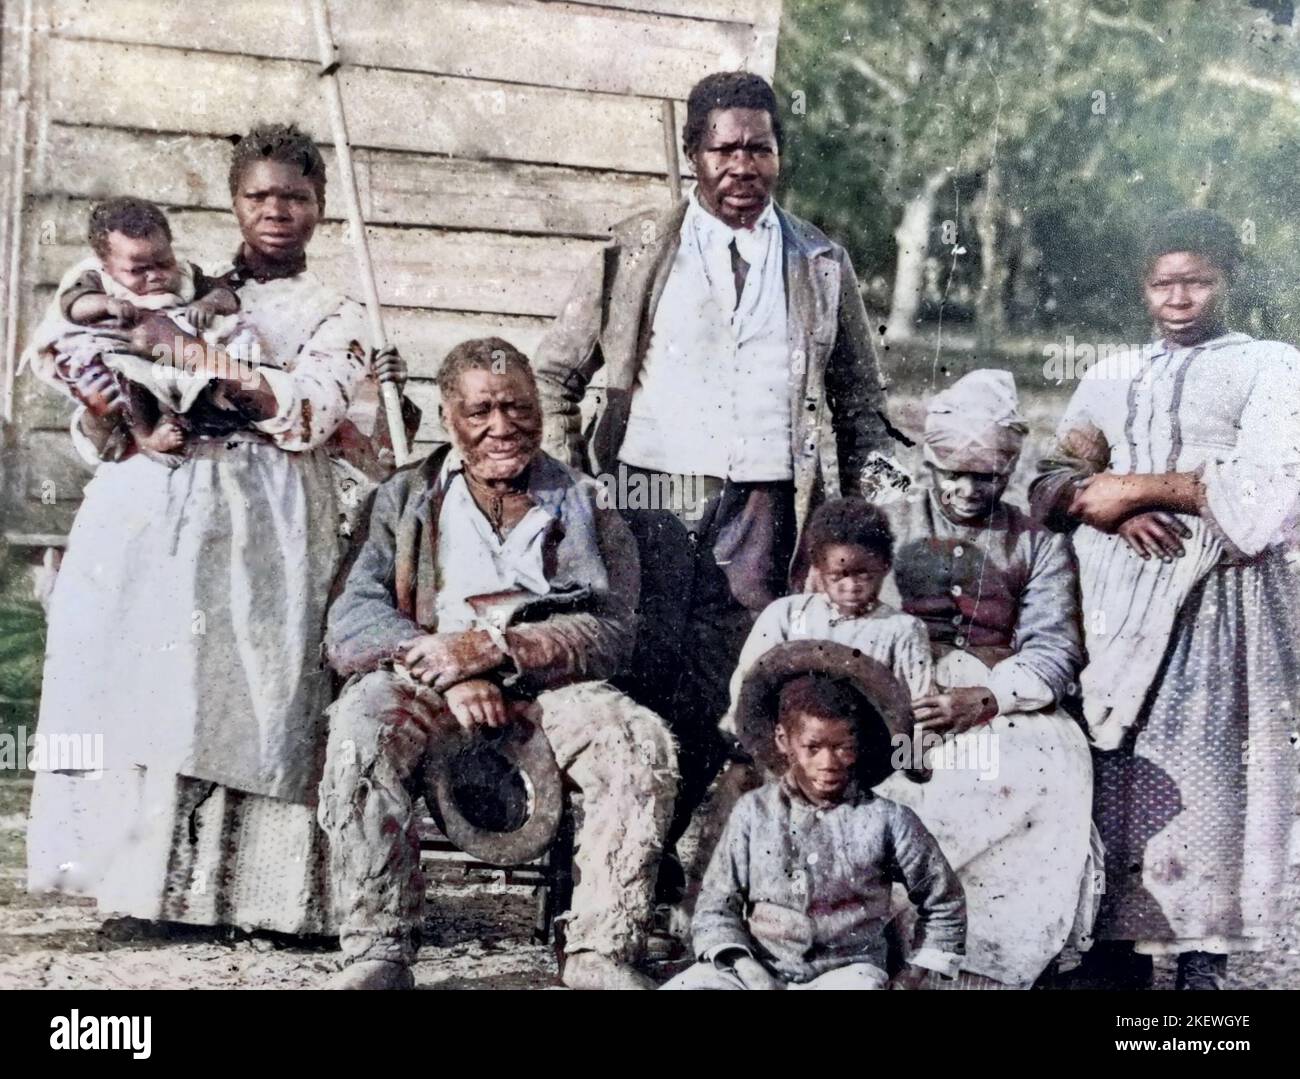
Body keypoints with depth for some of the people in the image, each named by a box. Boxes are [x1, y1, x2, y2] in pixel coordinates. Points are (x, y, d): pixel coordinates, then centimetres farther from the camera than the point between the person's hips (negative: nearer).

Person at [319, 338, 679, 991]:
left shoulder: (587, 507, 15)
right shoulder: (405, 500, 17)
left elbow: (611, 634, 0)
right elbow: (351, 623, 2)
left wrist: (494, 648, -16)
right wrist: (449, 672, -16)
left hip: (551, 690, 0)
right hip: (427, 687, 0)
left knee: (643, 743, -28)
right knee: (361, 723, -32)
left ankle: (600, 951, -24)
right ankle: (378, 951, -28)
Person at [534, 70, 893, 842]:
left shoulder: (823, 266, 13)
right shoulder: (639, 252, 9)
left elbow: (863, 401, 18)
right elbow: (556, 374, 13)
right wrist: (571, 486, 4)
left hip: (761, 512, 1)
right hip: (647, 500, -1)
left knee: (730, 700, -2)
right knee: (633, 685, -4)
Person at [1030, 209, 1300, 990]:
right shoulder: (1108, 382, 22)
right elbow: (1052, 486, 13)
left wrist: (1138, 486, -5)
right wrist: (1106, 508, -9)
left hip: (1218, 604, -4)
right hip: (1120, 605, 4)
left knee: (1205, 779, -6)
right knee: (1117, 777, 0)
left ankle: (1202, 959, -1)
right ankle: (1119, 947, 6)